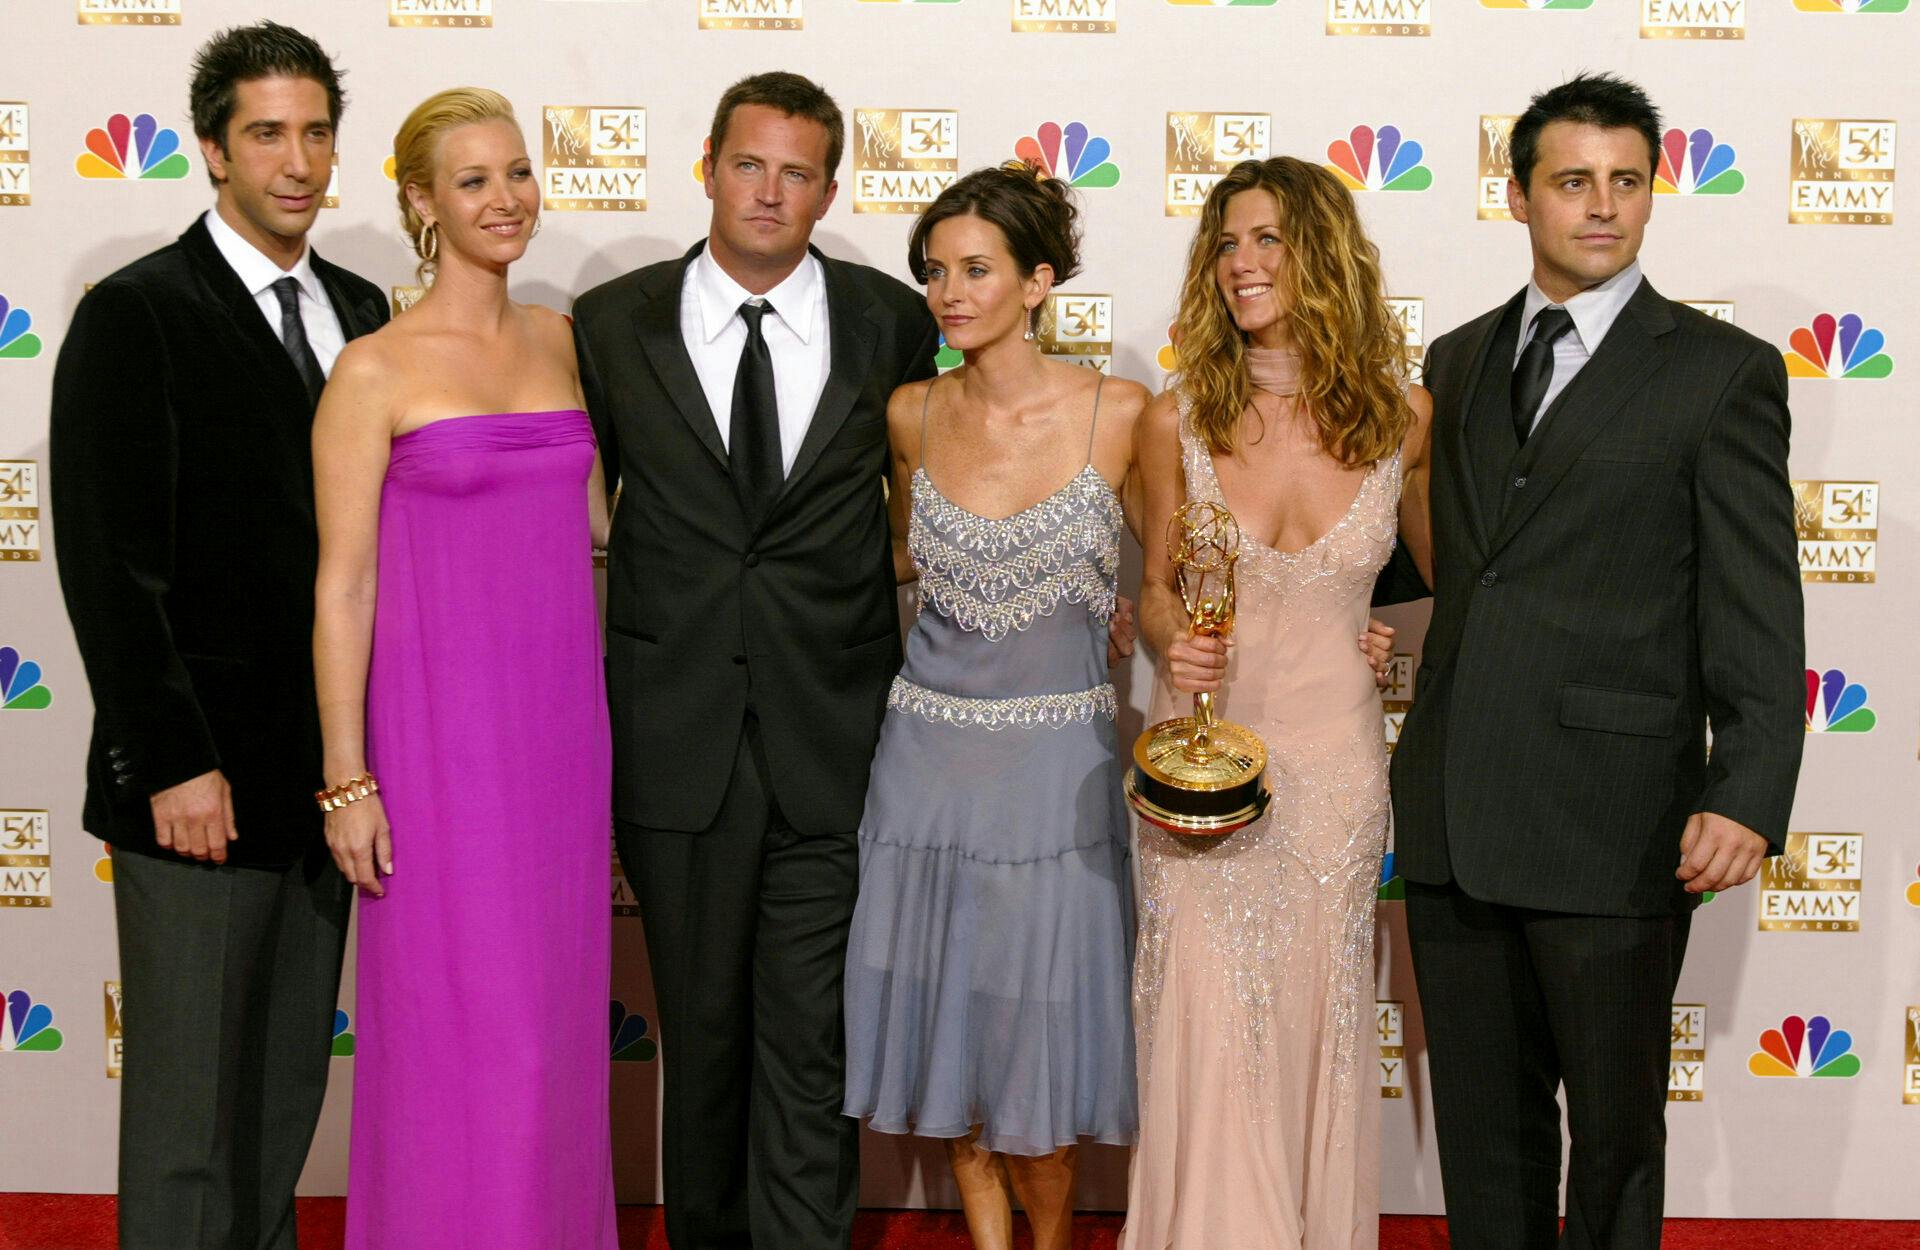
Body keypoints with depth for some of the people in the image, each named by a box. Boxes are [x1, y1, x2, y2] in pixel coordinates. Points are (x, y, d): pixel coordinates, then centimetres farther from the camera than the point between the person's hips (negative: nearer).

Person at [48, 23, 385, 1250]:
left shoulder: (360, 309, 11)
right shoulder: (135, 313, -8)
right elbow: (109, 561, -12)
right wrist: (173, 763, -16)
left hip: (327, 769, 6)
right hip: (204, 778, -6)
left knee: (290, 1095, 14)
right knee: (190, 1112, 2)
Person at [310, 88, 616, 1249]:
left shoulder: (561, 340, 8)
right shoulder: (375, 371, -7)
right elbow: (342, 587, -7)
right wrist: (348, 780, -9)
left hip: (563, 716, 5)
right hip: (442, 722, -5)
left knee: (555, 1014, 13)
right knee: (457, 1022, 2)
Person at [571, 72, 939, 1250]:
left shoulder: (894, 322, 2)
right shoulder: (612, 325, 2)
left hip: (835, 741, -1)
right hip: (680, 741, 1)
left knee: (814, 1042, 0)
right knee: (701, 1029, 13)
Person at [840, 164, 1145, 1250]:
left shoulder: (1119, 412, -8)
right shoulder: (913, 414, 1)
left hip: (1057, 760, -3)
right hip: (931, 751, 3)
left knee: (1040, 1017, 4)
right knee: (946, 1014, 9)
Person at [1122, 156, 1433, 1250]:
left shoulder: (1403, 416, -3)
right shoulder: (1178, 421, -3)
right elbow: (1158, 586, 8)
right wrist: (1172, 642, -14)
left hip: (1333, 759, 0)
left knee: (1316, 1025, 10)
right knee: (1206, 1031, -1)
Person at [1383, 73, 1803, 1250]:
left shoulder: (1723, 370, -2)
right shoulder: (1458, 359, 14)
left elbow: (1759, 611, -8)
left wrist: (1750, 798, -17)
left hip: (1611, 826, -4)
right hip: (1453, 813, 5)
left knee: (1615, 1130, 9)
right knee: (1482, 1122, 14)